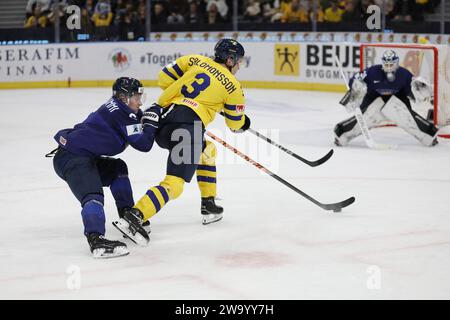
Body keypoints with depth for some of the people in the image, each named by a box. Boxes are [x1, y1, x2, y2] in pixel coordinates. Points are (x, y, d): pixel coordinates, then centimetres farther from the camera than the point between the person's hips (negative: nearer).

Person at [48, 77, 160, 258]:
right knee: (92, 194, -29)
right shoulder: (120, 113, -12)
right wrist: (151, 121, -2)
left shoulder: (116, 108, 18)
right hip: (70, 159, -11)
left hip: (85, 157, 11)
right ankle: (95, 239, -48)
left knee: (117, 168, 25)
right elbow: (143, 144, -14)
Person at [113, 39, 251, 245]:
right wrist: (245, 122, 44)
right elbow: (235, 124, 21)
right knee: (174, 184, -13)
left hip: (164, 116, 8)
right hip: (188, 126, -8)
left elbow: (164, 78, 19)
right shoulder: (233, 87, 9)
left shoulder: (195, 60, 18)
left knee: (206, 151, 32)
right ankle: (133, 217, -32)